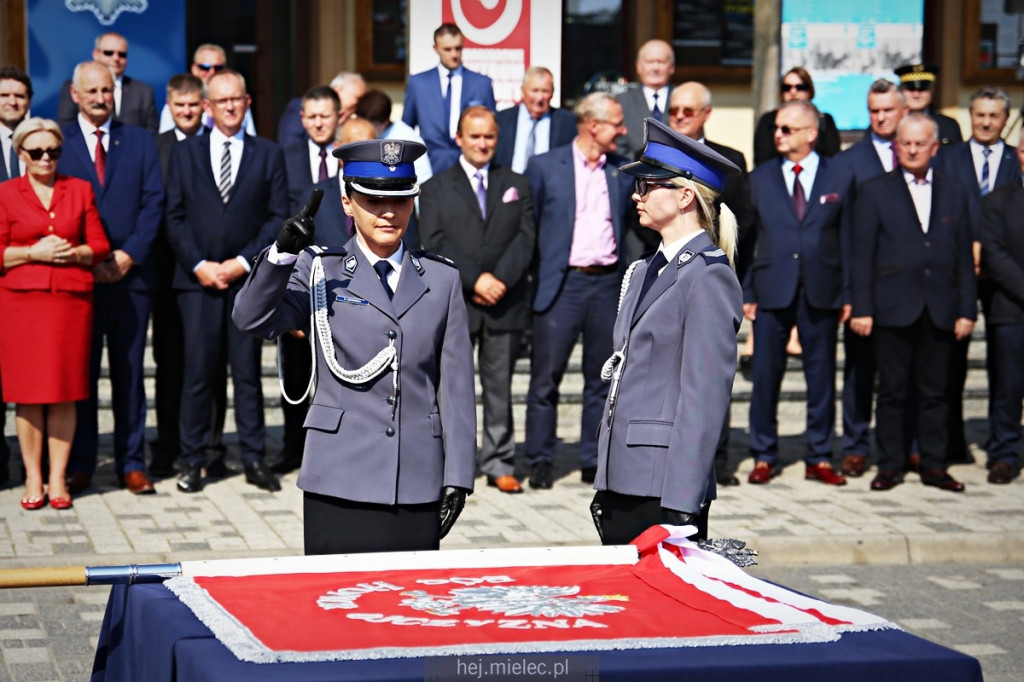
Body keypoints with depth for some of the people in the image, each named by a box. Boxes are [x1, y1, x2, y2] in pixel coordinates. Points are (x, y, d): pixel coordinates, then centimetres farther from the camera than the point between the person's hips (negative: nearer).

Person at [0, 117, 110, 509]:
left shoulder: (80, 190, 12)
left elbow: (100, 246, 10)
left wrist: (74, 253, -8)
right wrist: (34, 252, -11)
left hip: (71, 299, 1)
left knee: (64, 392, 0)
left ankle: (57, 478, 6)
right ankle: (33, 478, 6)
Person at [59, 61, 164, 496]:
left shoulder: (140, 141, 10)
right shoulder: (58, 143, 6)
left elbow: (153, 202, 4)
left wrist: (128, 255, -8)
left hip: (130, 274, 1)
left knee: (129, 373, 4)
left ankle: (131, 464, 9)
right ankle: (79, 465, 9)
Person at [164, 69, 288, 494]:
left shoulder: (268, 154, 9)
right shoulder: (184, 153, 11)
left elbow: (278, 217, 3)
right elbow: (175, 217, 6)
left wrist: (243, 262, -7)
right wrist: (199, 265, -7)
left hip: (248, 278, 0)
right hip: (197, 279, 0)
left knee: (247, 370, 3)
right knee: (199, 370, -1)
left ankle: (254, 459, 9)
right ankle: (193, 460, 5)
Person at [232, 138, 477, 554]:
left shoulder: (441, 278, 10)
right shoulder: (320, 272, 5)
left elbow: (456, 384, 9)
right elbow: (252, 319, -11)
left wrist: (457, 478, 4)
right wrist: (282, 253, -27)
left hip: (418, 487, 2)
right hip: (340, 482, -2)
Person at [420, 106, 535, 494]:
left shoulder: (516, 185, 14)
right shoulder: (436, 189, 9)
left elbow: (525, 238, 3)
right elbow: (434, 243, -4)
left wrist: (500, 280, -12)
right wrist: (475, 279, -14)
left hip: (505, 302, 2)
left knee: (500, 386, 5)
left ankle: (499, 464, 10)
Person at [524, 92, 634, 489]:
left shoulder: (624, 171, 10)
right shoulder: (545, 167, 0)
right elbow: (528, 227, 3)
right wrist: (533, 279, 0)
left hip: (608, 282, 3)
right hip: (562, 282, -3)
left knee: (602, 378, 7)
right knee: (546, 377, 0)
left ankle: (594, 462, 16)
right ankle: (540, 462, 9)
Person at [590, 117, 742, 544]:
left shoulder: (708, 277, -11)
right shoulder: (647, 271, 16)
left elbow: (705, 397, -16)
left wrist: (680, 508, -19)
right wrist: (604, 487, 17)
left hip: (665, 487, -8)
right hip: (622, 481, 8)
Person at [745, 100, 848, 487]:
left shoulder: (838, 176, 4)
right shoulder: (760, 178, 8)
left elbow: (849, 237, 4)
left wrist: (849, 292, -2)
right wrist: (746, 292, -1)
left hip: (821, 292, -1)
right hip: (772, 291, 1)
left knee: (821, 376, 5)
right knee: (766, 375, 3)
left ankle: (819, 458, 14)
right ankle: (763, 457, 13)